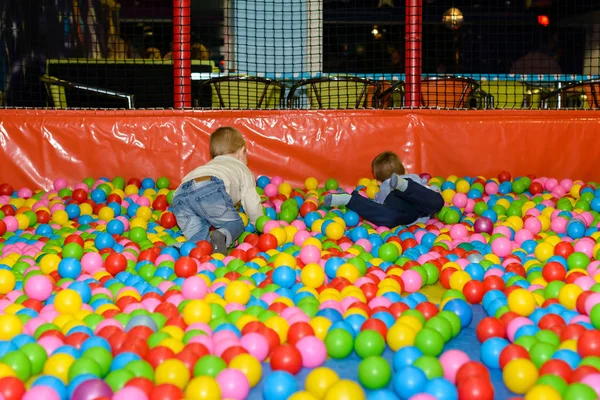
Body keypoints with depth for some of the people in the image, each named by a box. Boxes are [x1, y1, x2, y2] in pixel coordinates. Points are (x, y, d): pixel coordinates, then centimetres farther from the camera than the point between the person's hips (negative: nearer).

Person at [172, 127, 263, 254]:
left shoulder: (208, 166, 47)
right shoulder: (243, 169, 31)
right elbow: (251, 203, 22)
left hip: (180, 193, 5)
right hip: (211, 190, -5)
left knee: (199, 238, 6)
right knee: (236, 225, 12)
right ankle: (222, 235, -22)